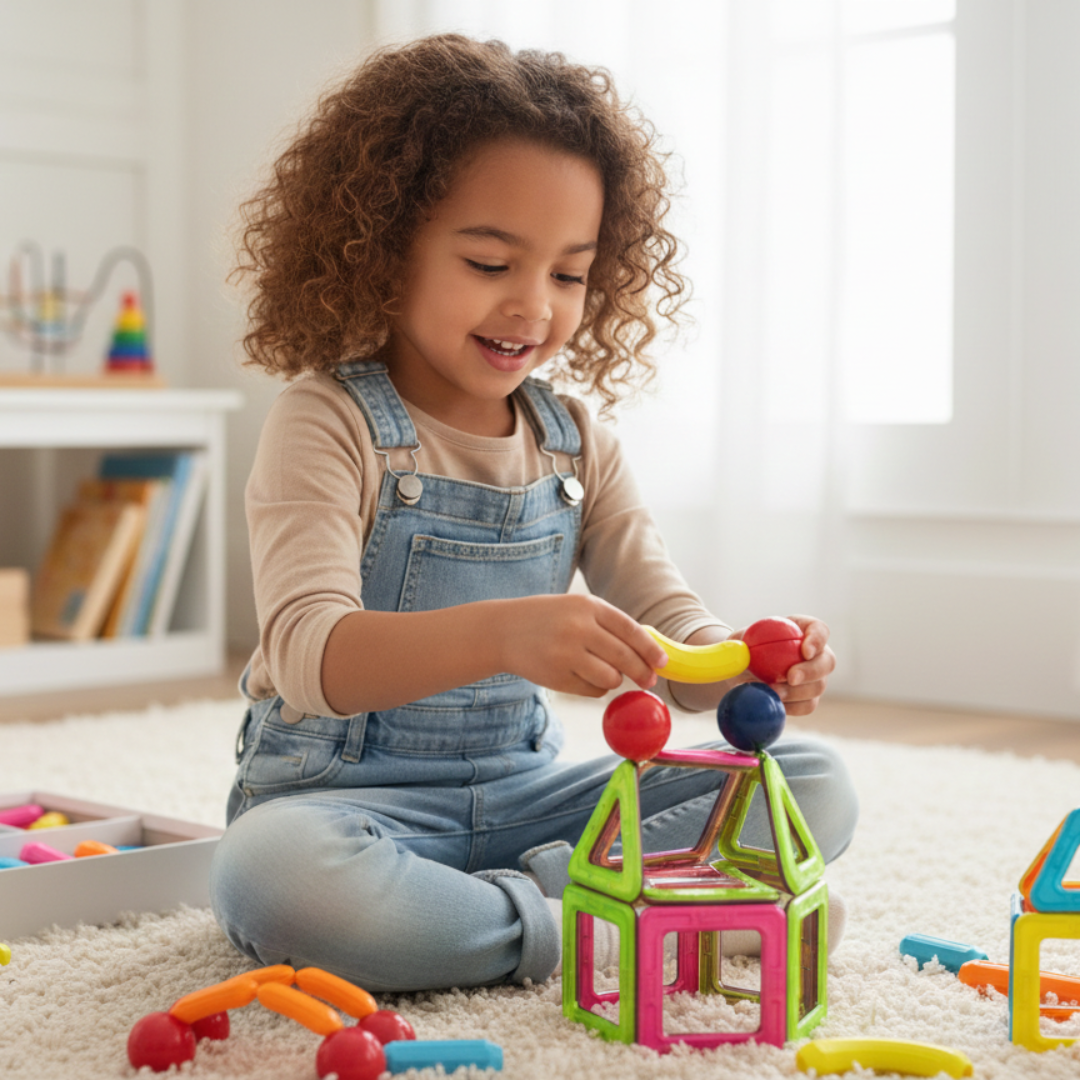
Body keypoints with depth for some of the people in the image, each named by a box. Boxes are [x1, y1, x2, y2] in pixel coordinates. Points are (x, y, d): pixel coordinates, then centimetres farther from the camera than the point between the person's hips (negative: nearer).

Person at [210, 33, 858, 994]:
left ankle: (538, 889, -20)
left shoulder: (576, 444, 7)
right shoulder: (329, 421, -11)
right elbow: (311, 654, -26)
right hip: (344, 795, -5)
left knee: (816, 785, -6)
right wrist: (500, 634, -46)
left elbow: (669, 632, 2)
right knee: (270, 873, -41)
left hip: (522, 793, 5)